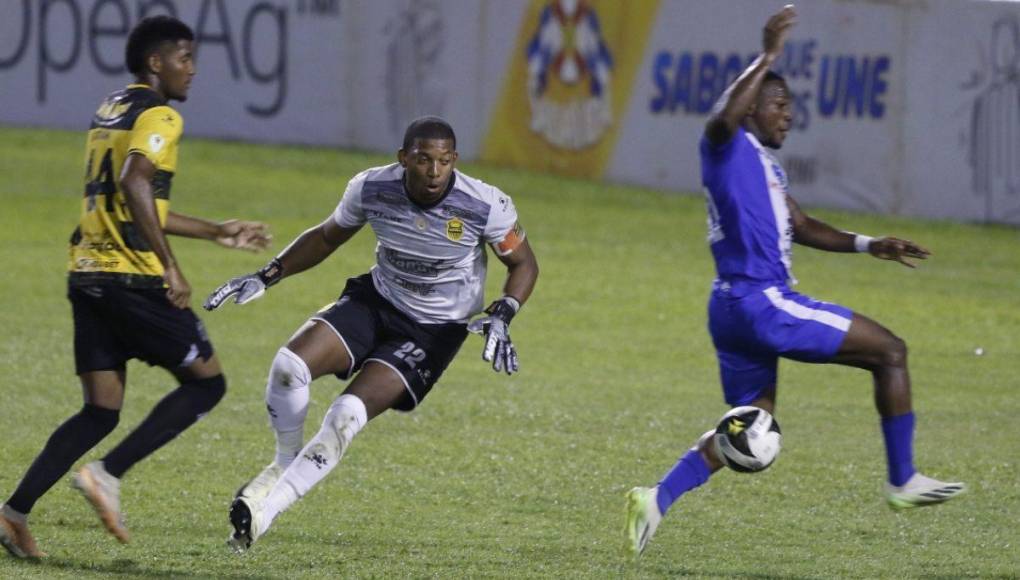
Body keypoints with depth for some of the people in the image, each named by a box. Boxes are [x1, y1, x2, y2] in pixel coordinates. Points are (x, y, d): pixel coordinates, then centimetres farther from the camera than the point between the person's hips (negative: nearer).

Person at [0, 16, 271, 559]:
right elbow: (134, 185, -24)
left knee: (101, 410, 9)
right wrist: (170, 268, -23)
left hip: (87, 274, 9)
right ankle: (108, 474, -7)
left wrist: (218, 232, 35)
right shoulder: (158, 116, -7)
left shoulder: (110, 110, 21)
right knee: (206, 382, 4)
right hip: (132, 278, -8)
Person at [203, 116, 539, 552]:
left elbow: (523, 264, -4)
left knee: (348, 415, -21)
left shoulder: (485, 206, -22)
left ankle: (264, 511, -13)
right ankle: (287, 462, 6)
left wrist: (501, 317, -22)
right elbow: (328, 237, 7)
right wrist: (266, 277, 0)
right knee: (289, 365, -21)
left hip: (434, 332, -3)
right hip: (376, 302, 3)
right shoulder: (372, 188, -14)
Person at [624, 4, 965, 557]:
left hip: (738, 306, 10)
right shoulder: (728, 149, -7)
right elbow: (724, 117, -32)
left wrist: (869, 245, 20)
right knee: (890, 351, -3)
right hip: (759, 301, -10)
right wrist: (768, 57, -33)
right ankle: (902, 481, 2)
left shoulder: (766, 164, 22)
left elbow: (801, 227, 29)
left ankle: (656, 500, 4)